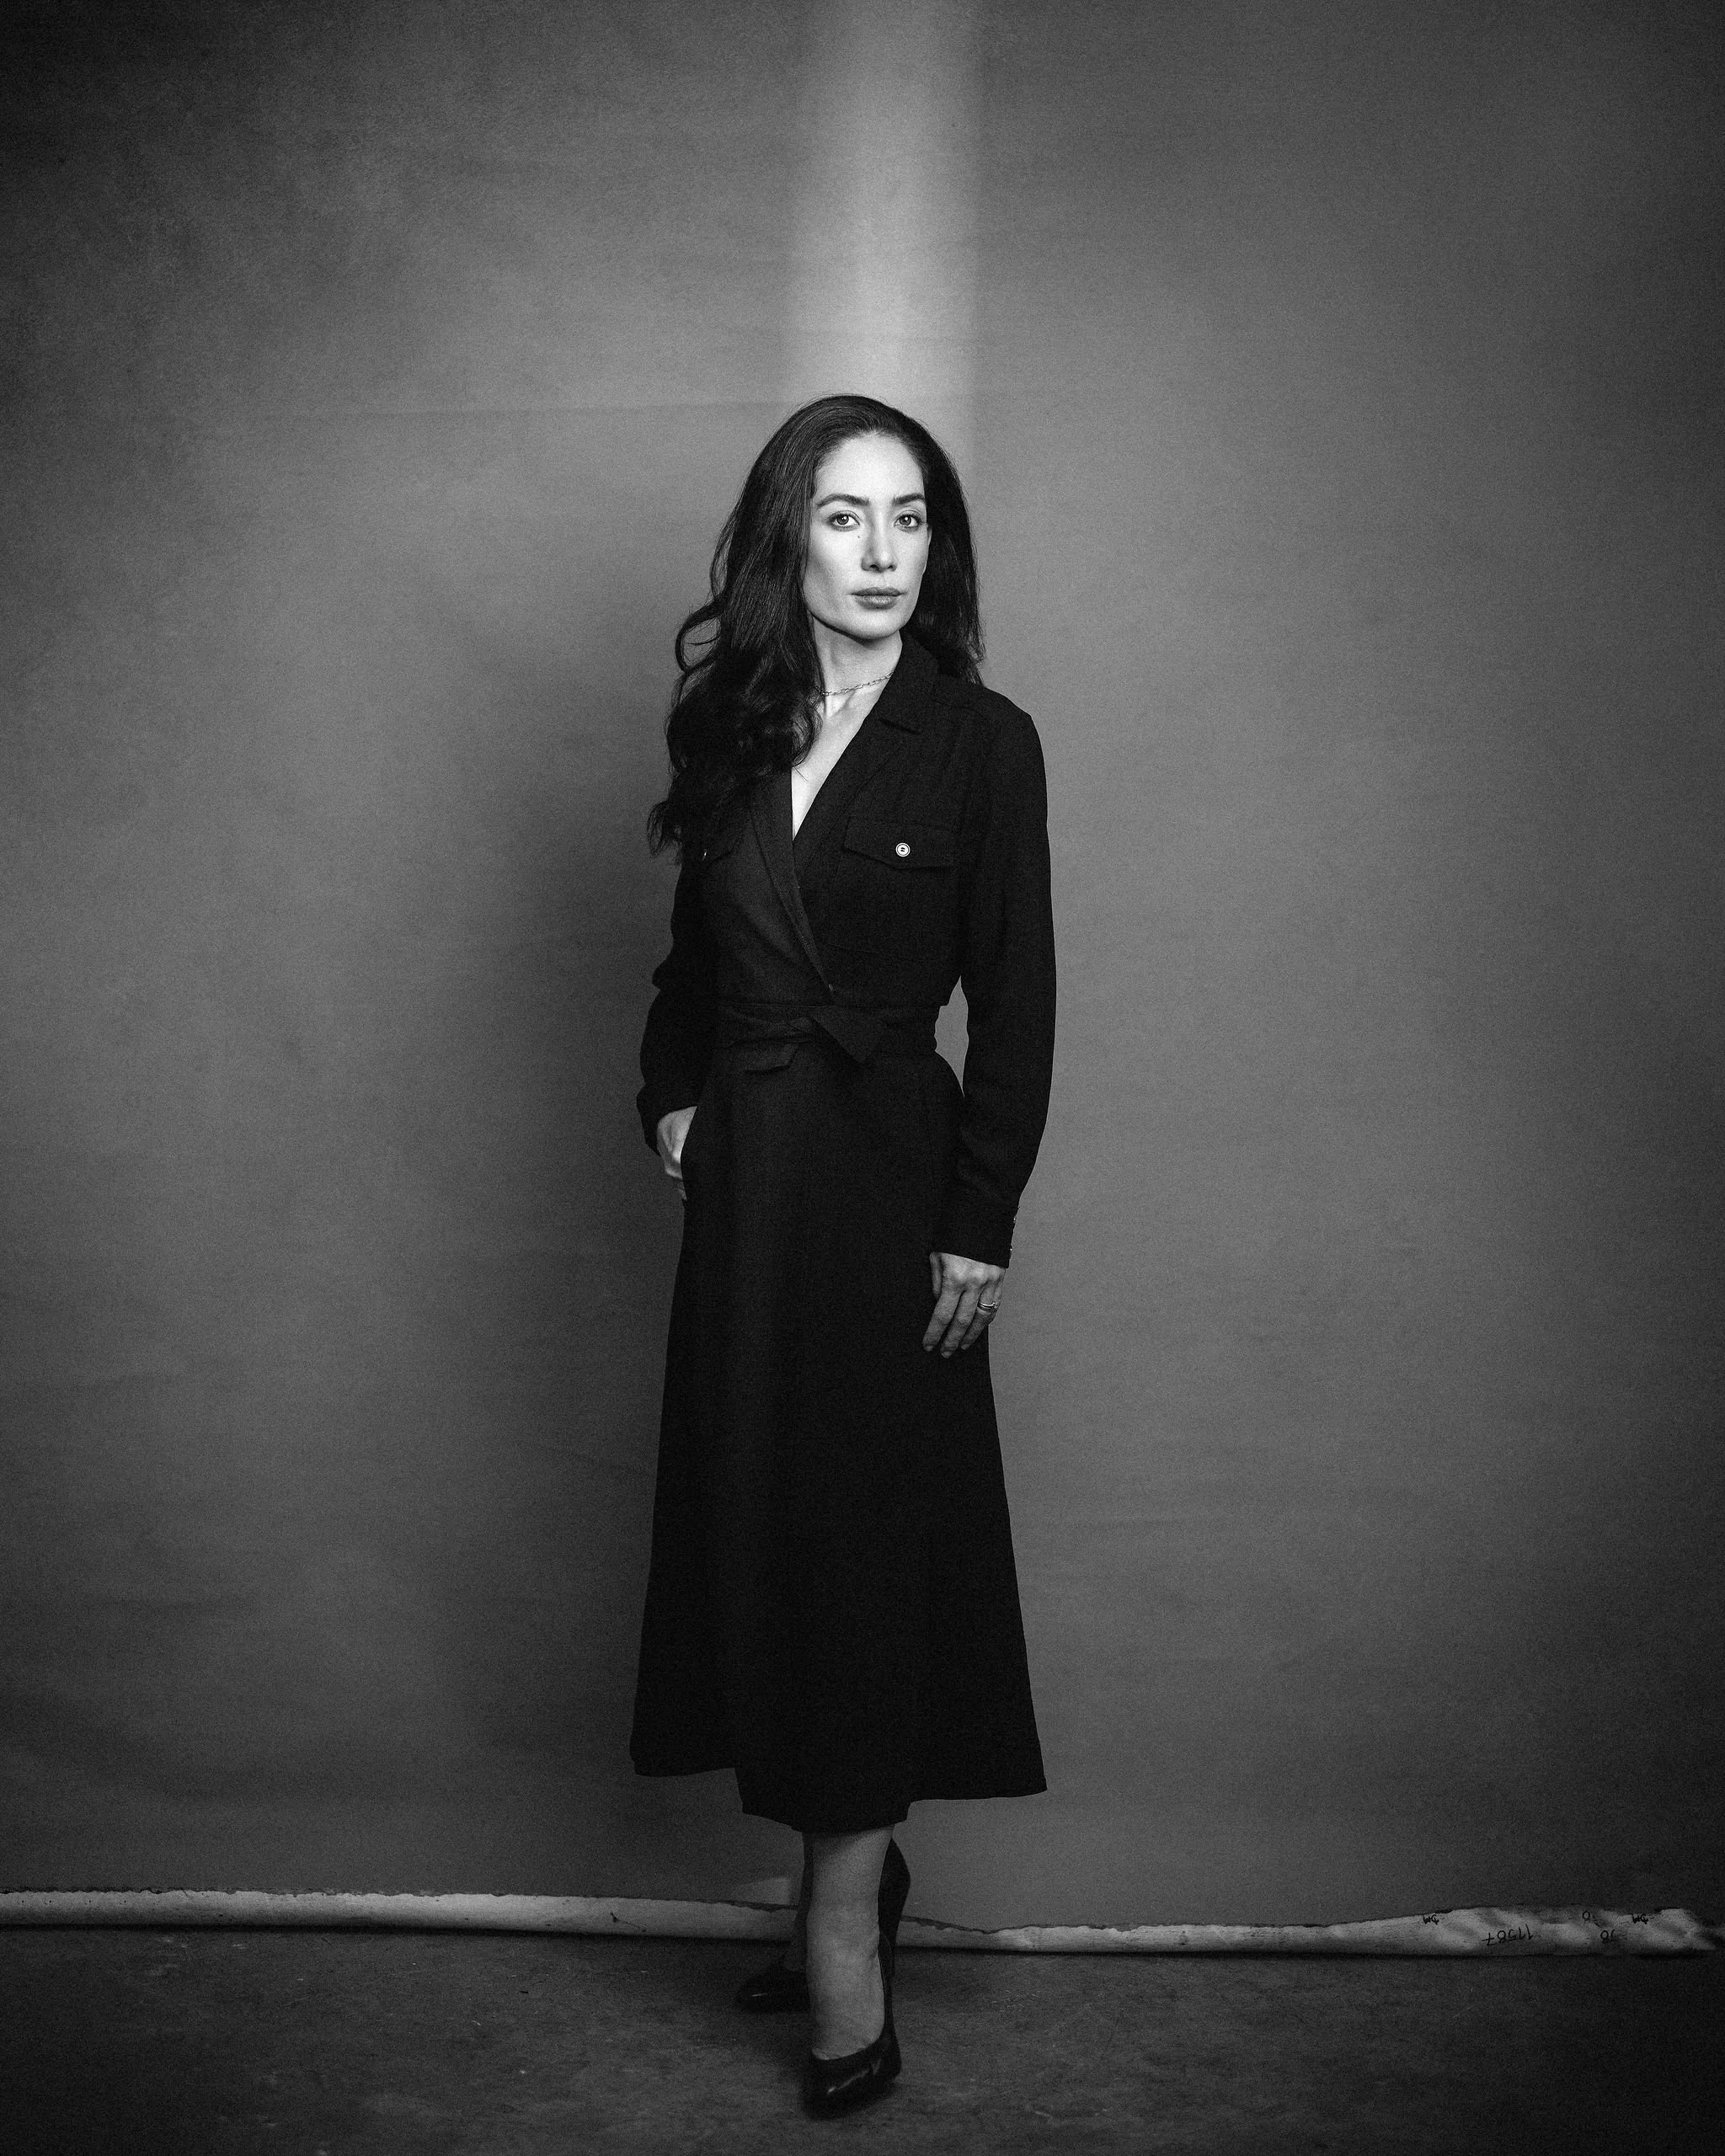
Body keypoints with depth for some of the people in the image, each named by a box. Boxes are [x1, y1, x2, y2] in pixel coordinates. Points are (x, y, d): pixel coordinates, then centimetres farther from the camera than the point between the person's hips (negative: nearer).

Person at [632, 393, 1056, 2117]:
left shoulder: (981, 741, -7)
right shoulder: (731, 727, 7)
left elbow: (1016, 1004, -8)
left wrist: (979, 1229, -11)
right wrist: (672, 1095, 3)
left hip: (886, 1170, -5)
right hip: (743, 1174, 5)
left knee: (862, 1532, -1)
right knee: (759, 1515, 10)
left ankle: (843, 1928, 12)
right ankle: (856, 1877, 28)